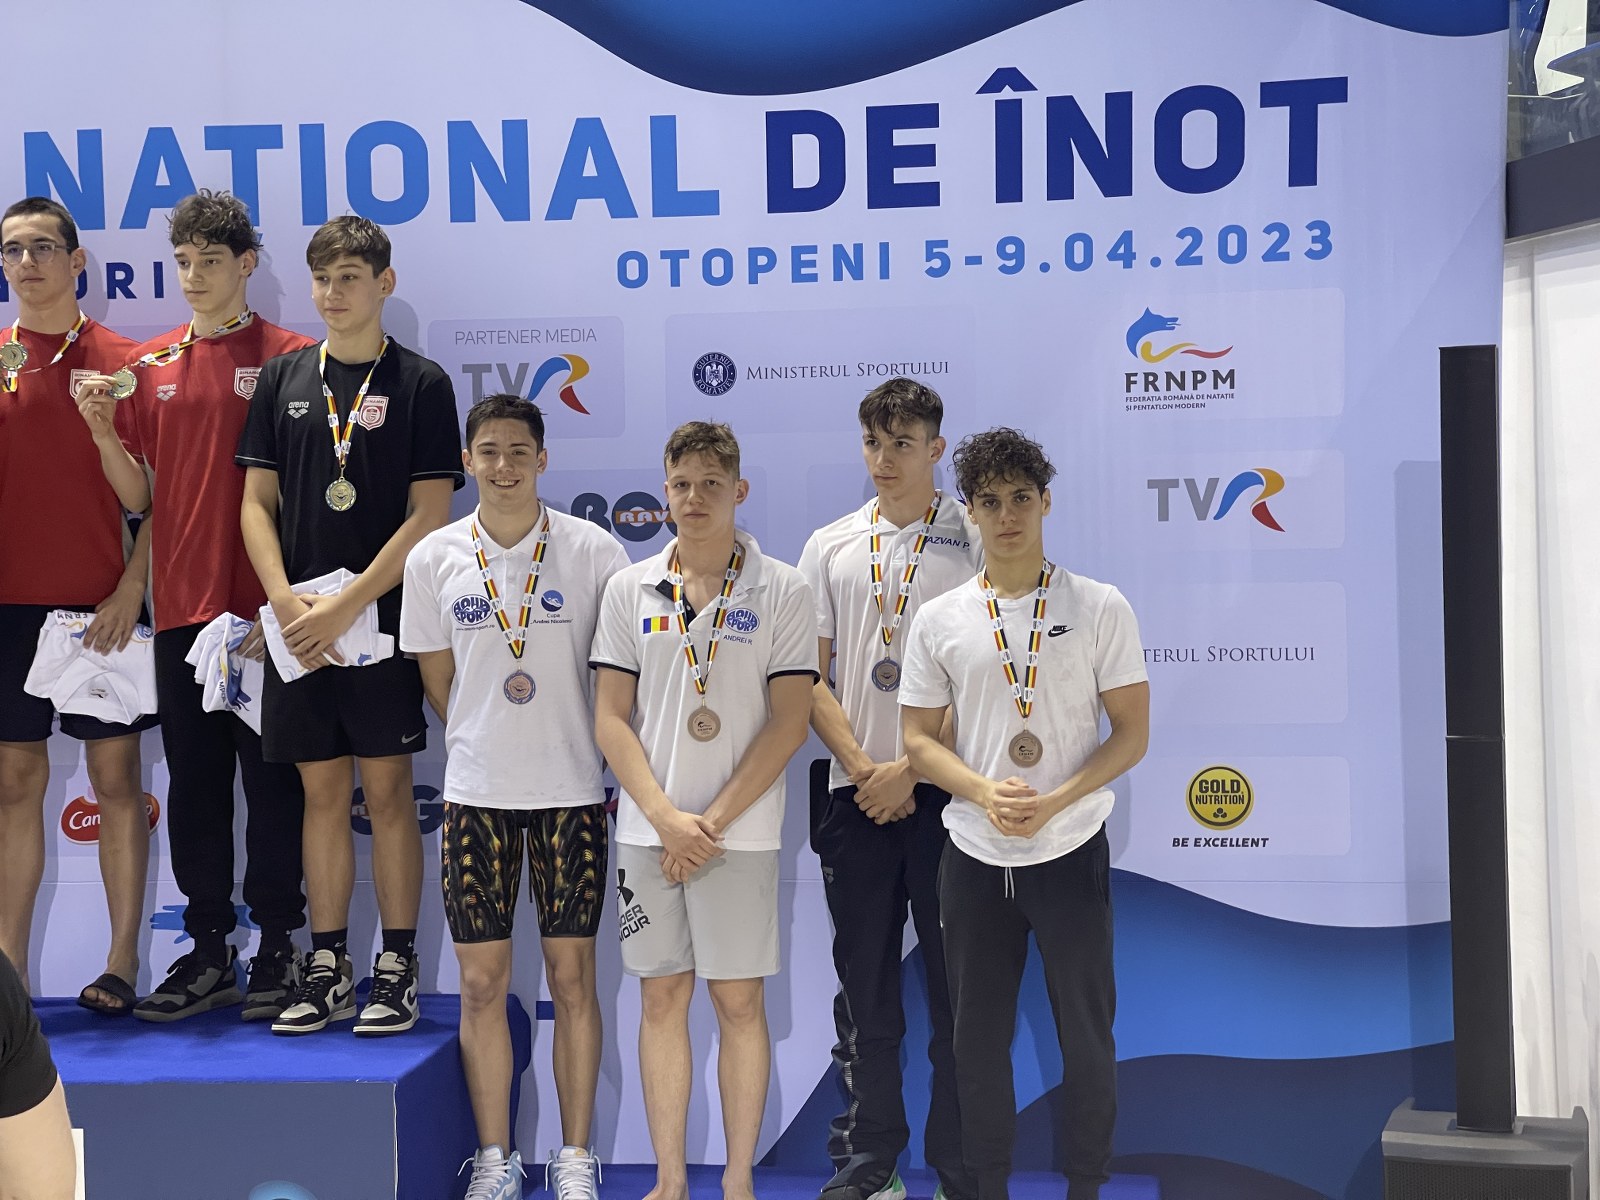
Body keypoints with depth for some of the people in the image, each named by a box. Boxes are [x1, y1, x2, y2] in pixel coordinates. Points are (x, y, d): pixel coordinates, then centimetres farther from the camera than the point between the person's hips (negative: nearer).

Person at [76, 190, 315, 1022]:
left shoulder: (289, 357, -2)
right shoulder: (149, 365, 11)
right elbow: (139, 497, 11)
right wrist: (104, 431, -6)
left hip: (263, 608, -4)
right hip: (180, 606, 5)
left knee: (272, 779, 2)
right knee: (194, 781, 9)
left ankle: (278, 948, 12)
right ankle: (209, 952, 19)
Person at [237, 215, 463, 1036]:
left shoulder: (420, 384, -2)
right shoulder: (283, 380, 10)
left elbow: (429, 515, -8)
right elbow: (256, 503, 8)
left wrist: (346, 606, -14)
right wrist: (286, 601, -7)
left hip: (384, 622, -3)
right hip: (297, 625, 4)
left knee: (387, 792, 1)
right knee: (322, 792, 8)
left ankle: (397, 970, 9)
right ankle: (328, 970, 16)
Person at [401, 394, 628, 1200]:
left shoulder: (593, 551, -3)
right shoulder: (434, 558, 2)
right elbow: (436, 679, 11)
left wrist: (555, 741, 2)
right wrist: (488, 741, 9)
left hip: (571, 790, -1)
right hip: (476, 792, 1)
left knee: (572, 974, 4)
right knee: (482, 980, 4)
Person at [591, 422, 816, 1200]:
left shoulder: (781, 592, -1)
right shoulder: (629, 589, 6)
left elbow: (789, 721, -5)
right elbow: (610, 719, 4)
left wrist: (713, 821, -11)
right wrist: (666, 818, -8)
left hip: (740, 832, -2)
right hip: (647, 829, 2)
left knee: (739, 1000, 3)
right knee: (661, 999, 8)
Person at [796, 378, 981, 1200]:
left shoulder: (975, 544, 1)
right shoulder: (830, 547, 10)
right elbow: (807, 679, 8)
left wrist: (909, 767, -11)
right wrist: (860, 766, -5)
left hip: (945, 792, -3)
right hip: (855, 794, 3)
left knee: (956, 988, 1)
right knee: (864, 987, 9)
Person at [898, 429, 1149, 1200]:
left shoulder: (1100, 608, -3)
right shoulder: (939, 621, 2)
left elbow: (1131, 732, -3)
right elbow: (919, 742, 3)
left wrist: (1054, 800, -18)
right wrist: (986, 793, -16)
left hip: (1071, 852, -2)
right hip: (974, 856, 2)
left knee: (1086, 1035, 5)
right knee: (978, 1036, 10)